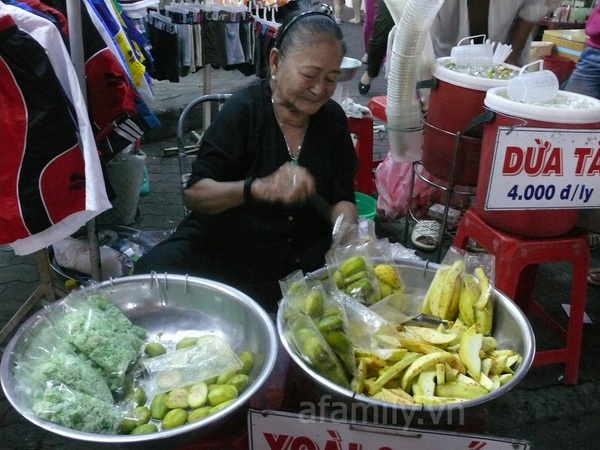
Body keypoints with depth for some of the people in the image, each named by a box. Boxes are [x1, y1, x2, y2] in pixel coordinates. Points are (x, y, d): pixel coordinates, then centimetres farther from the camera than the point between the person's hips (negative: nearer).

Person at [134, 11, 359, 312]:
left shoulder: (332, 118, 0)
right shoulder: (243, 109, -13)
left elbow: (341, 199, 1)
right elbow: (193, 194, -19)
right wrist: (258, 188, -37)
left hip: (302, 254, 4)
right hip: (223, 245, -3)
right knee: (153, 271, -28)